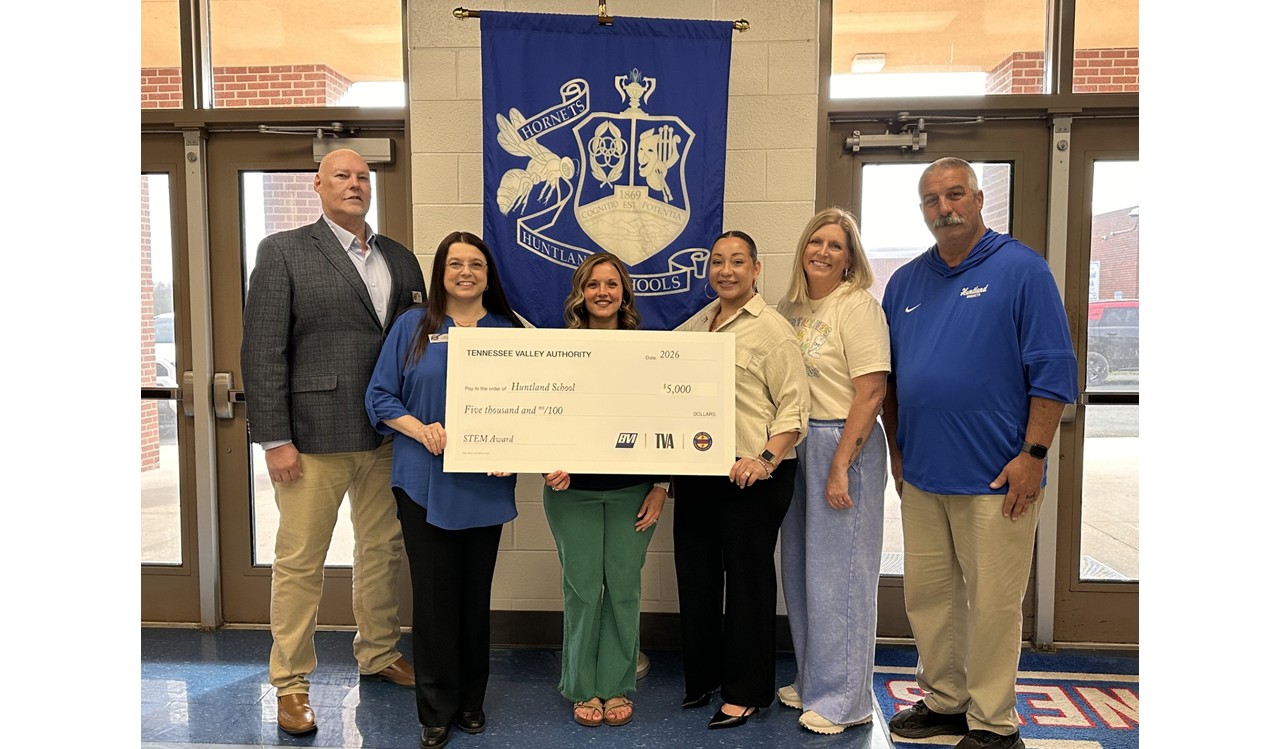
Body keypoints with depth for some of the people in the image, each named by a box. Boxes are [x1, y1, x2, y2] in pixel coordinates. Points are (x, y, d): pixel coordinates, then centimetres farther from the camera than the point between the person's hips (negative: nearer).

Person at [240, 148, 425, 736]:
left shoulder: (401, 259, 12)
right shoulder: (284, 251, -1)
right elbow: (261, 351, -7)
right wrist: (274, 439, -12)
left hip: (389, 436, 5)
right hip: (314, 437, -4)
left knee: (382, 550, 16)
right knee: (299, 561, 4)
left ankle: (378, 654, 34)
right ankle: (291, 683, 19)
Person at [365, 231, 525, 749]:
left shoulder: (509, 330, 6)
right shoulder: (413, 326, 3)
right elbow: (380, 395, 1)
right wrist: (421, 429, -15)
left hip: (485, 485, 1)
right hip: (425, 483, -1)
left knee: (476, 593, 11)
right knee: (434, 594, 3)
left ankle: (471, 701, 28)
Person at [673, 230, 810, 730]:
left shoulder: (772, 329, -7)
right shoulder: (697, 324, 12)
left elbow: (794, 407, -11)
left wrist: (766, 458, -24)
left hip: (751, 476, -7)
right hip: (696, 471, 7)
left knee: (748, 576, 5)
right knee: (695, 572, 15)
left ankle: (745, 692, 21)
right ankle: (701, 676, 33)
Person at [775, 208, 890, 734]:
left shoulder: (858, 306, -10)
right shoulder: (790, 308, 10)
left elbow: (870, 393, -16)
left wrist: (840, 467, -19)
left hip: (845, 445, -7)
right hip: (797, 445, 7)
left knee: (837, 573, 0)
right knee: (800, 570, 14)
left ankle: (844, 699, 17)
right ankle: (811, 681, 32)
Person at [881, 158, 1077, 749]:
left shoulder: (1021, 269, -5)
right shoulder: (905, 283, 11)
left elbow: (1053, 372, -9)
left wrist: (1032, 455, -13)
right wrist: (896, 450, 11)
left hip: (996, 477, -5)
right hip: (921, 475, 6)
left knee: (992, 603, 4)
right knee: (926, 595, 14)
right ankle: (944, 700, 32)